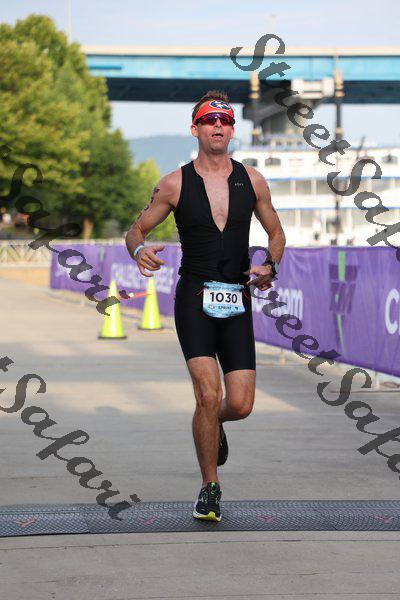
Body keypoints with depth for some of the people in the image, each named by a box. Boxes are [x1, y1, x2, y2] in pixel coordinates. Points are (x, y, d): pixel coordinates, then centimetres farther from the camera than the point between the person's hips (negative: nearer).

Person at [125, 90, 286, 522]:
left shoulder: (252, 181, 6)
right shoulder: (175, 184, 0)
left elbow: (276, 232, 18)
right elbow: (136, 230, 8)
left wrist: (270, 267, -3)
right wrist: (140, 251, -16)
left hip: (237, 303, 2)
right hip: (194, 299, -2)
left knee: (240, 404, -3)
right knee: (208, 394, -16)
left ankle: (214, 423, 37)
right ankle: (210, 489, 2)